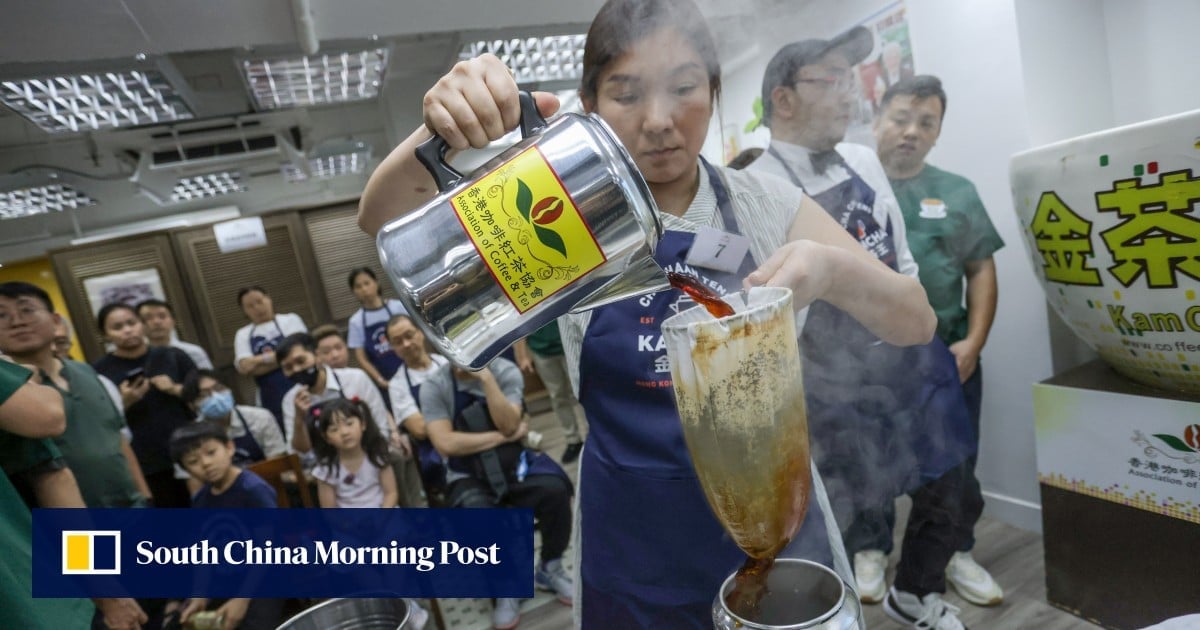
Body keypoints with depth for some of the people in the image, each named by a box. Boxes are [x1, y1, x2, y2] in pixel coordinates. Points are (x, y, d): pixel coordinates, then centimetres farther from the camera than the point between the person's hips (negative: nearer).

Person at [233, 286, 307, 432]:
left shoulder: (289, 320, 4)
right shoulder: (243, 334, 12)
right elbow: (245, 367, -2)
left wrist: (261, 359, -5)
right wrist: (280, 357, -10)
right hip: (271, 399, 3)